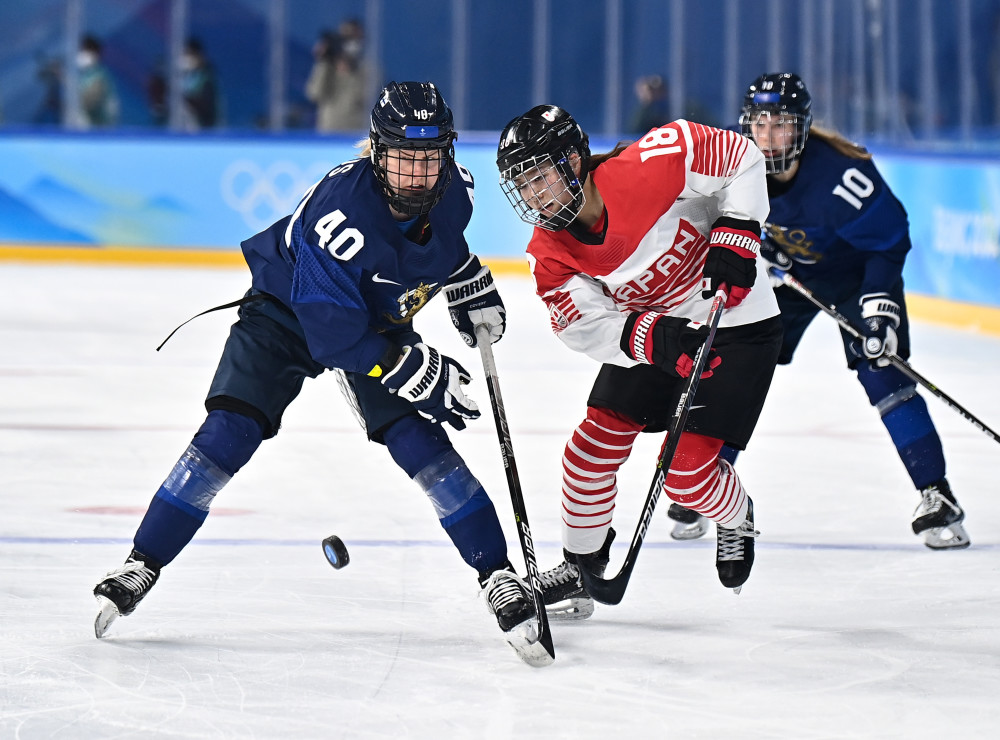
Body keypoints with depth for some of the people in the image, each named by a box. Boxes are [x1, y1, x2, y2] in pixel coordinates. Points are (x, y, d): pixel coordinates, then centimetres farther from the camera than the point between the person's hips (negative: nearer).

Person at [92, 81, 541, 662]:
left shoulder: (455, 189, -18)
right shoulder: (340, 211, -38)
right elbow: (334, 333, -34)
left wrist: (472, 288, 8)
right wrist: (418, 374, -33)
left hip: (379, 321, 4)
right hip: (287, 312, -4)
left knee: (422, 446, -12)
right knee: (227, 435, -16)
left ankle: (499, 576, -2)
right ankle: (141, 569, -6)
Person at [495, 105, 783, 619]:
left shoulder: (644, 168, -29)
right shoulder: (550, 254, -12)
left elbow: (739, 156, -19)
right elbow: (590, 327, -18)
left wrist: (735, 233, -27)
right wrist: (656, 339, -35)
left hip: (735, 322, -5)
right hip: (646, 324, 5)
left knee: (685, 472, -11)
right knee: (594, 444, -2)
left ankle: (737, 520, 23)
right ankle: (580, 564, 19)